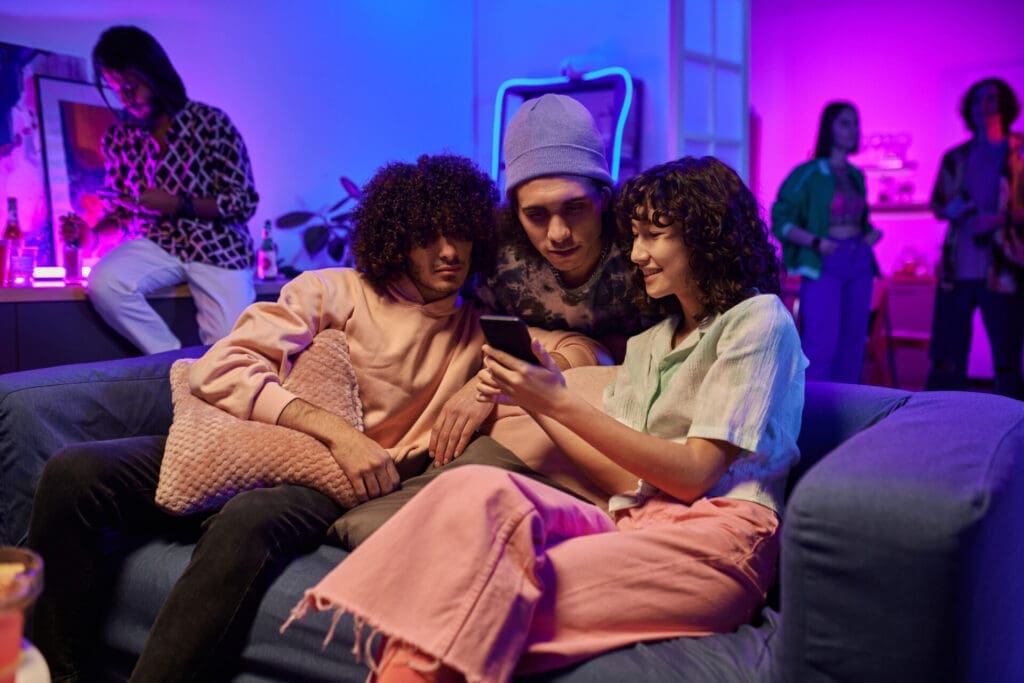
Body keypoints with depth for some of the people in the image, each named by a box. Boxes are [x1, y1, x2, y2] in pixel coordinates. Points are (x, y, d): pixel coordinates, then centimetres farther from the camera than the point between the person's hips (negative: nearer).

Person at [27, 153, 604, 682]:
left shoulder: (479, 330, 17)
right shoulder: (334, 291, 8)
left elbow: (576, 347, 14)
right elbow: (219, 370, -2)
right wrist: (336, 431, -16)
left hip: (338, 488, -1)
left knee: (249, 523, -36)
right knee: (75, 472, -21)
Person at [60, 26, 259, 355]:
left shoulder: (210, 122, -7)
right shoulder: (117, 138, 4)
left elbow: (245, 202, -7)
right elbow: (120, 211, 13)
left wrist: (179, 204, -17)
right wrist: (93, 234, -9)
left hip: (217, 248, -3)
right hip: (155, 246, 3)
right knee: (103, 283, -28)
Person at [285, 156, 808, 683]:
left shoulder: (758, 320, 4)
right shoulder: (647, 344, 26)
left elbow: (693, 475, -7)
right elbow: (618, 476, 13)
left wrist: (560, 403, -10)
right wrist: (532, 400, 6)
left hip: (713, 537, -5)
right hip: (631, 523, 6)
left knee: (496, 599, -29)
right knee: (475, 489, -25)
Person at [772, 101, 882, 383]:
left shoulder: (856, 176, 15)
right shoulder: (808, 173, -4)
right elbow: (780, 220, -9)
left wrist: (871, 232, 4)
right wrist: (816, 242, -20)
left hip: (860, 263, 7)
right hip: (824, 264, -6)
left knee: (852, 346, 7)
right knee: (822, 346, -13)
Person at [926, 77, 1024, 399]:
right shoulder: (955, 157, 14)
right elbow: (937, 204, 18)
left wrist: (998, 219, -18)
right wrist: (951, 211, -3)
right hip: (957, 269, 3)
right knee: (946, 359, 4)